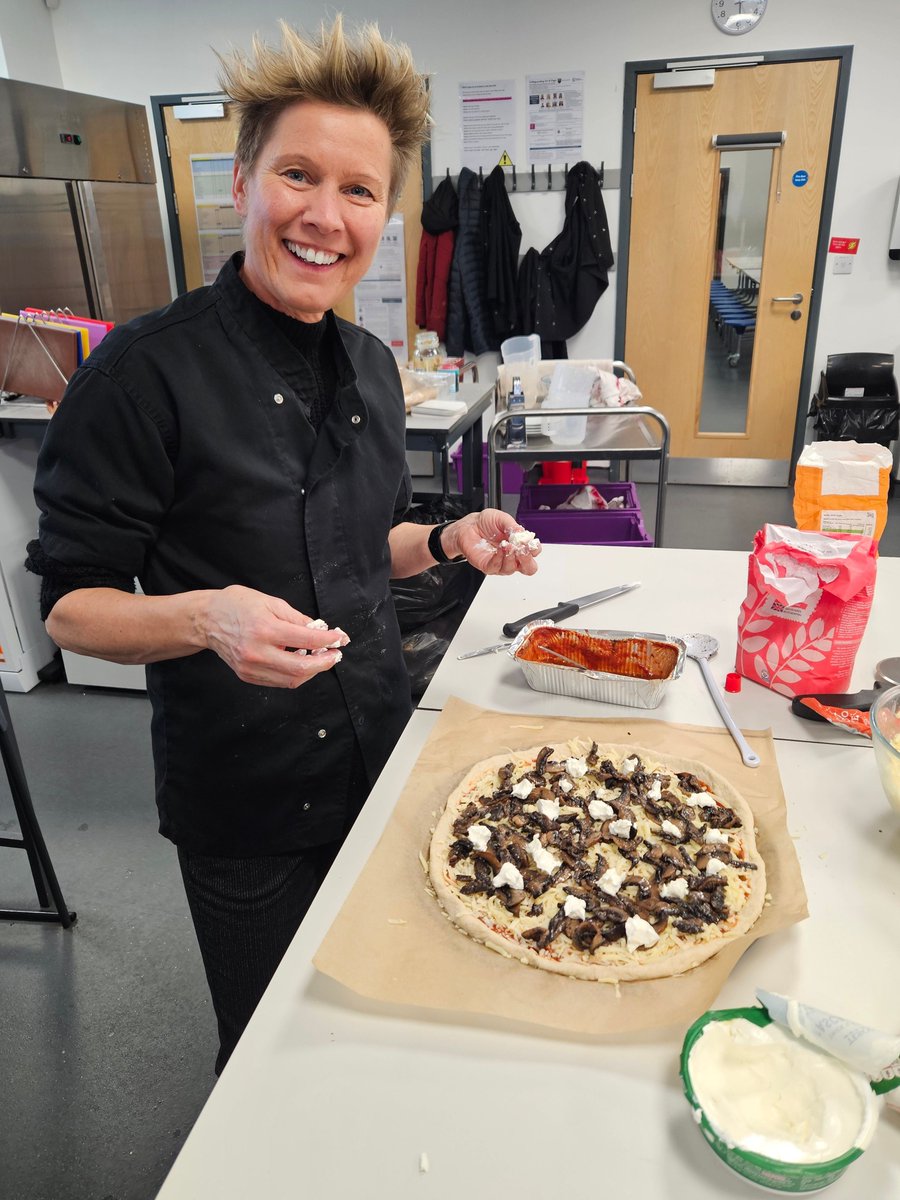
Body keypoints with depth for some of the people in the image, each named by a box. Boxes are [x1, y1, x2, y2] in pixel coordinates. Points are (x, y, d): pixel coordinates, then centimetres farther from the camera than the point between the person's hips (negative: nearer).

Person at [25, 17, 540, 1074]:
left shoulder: (371, 366, 1)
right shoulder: (148, 370, -20)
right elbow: (70, 605, -15)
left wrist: (447, 542, -5)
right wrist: (206, 616, -34)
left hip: (376, 754, 6)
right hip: (241, 799, -6)